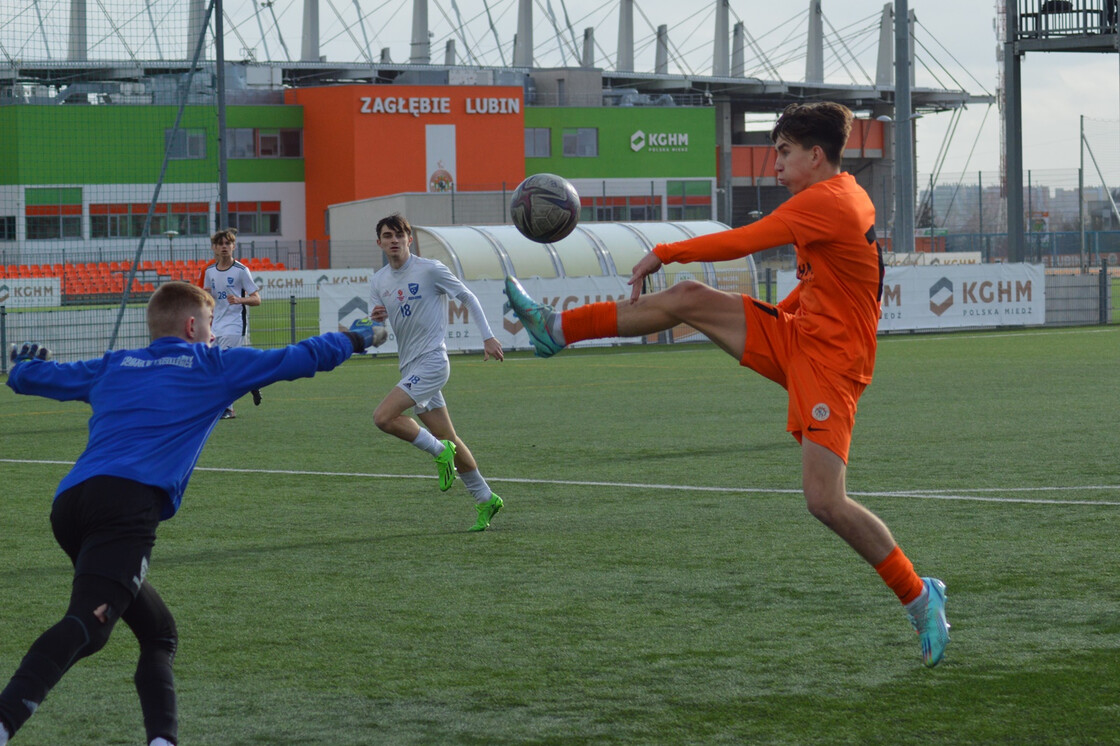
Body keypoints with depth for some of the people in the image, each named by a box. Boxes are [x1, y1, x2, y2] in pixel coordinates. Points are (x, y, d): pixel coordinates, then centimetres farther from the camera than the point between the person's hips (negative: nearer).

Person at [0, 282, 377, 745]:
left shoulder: (113, 367, 30)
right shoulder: (212, 366, 18)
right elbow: (294, 360, 26)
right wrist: (352, 340, 44)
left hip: (70, 500, 7)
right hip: (129, 499, -7)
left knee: (157, 634, 19)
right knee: (86, 623, -24)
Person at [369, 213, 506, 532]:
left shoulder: (429, 269, -8)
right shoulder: (379, 281, 9)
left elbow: (468, 297, 0)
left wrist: (488, 337, -4)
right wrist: (375, 319, -11)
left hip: (432, 361, -7)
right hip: (410, 367, 7)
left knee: (383, 417, -22)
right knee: (447, 438, 10)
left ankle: (439, 450, -4)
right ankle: (485, 499, 21)